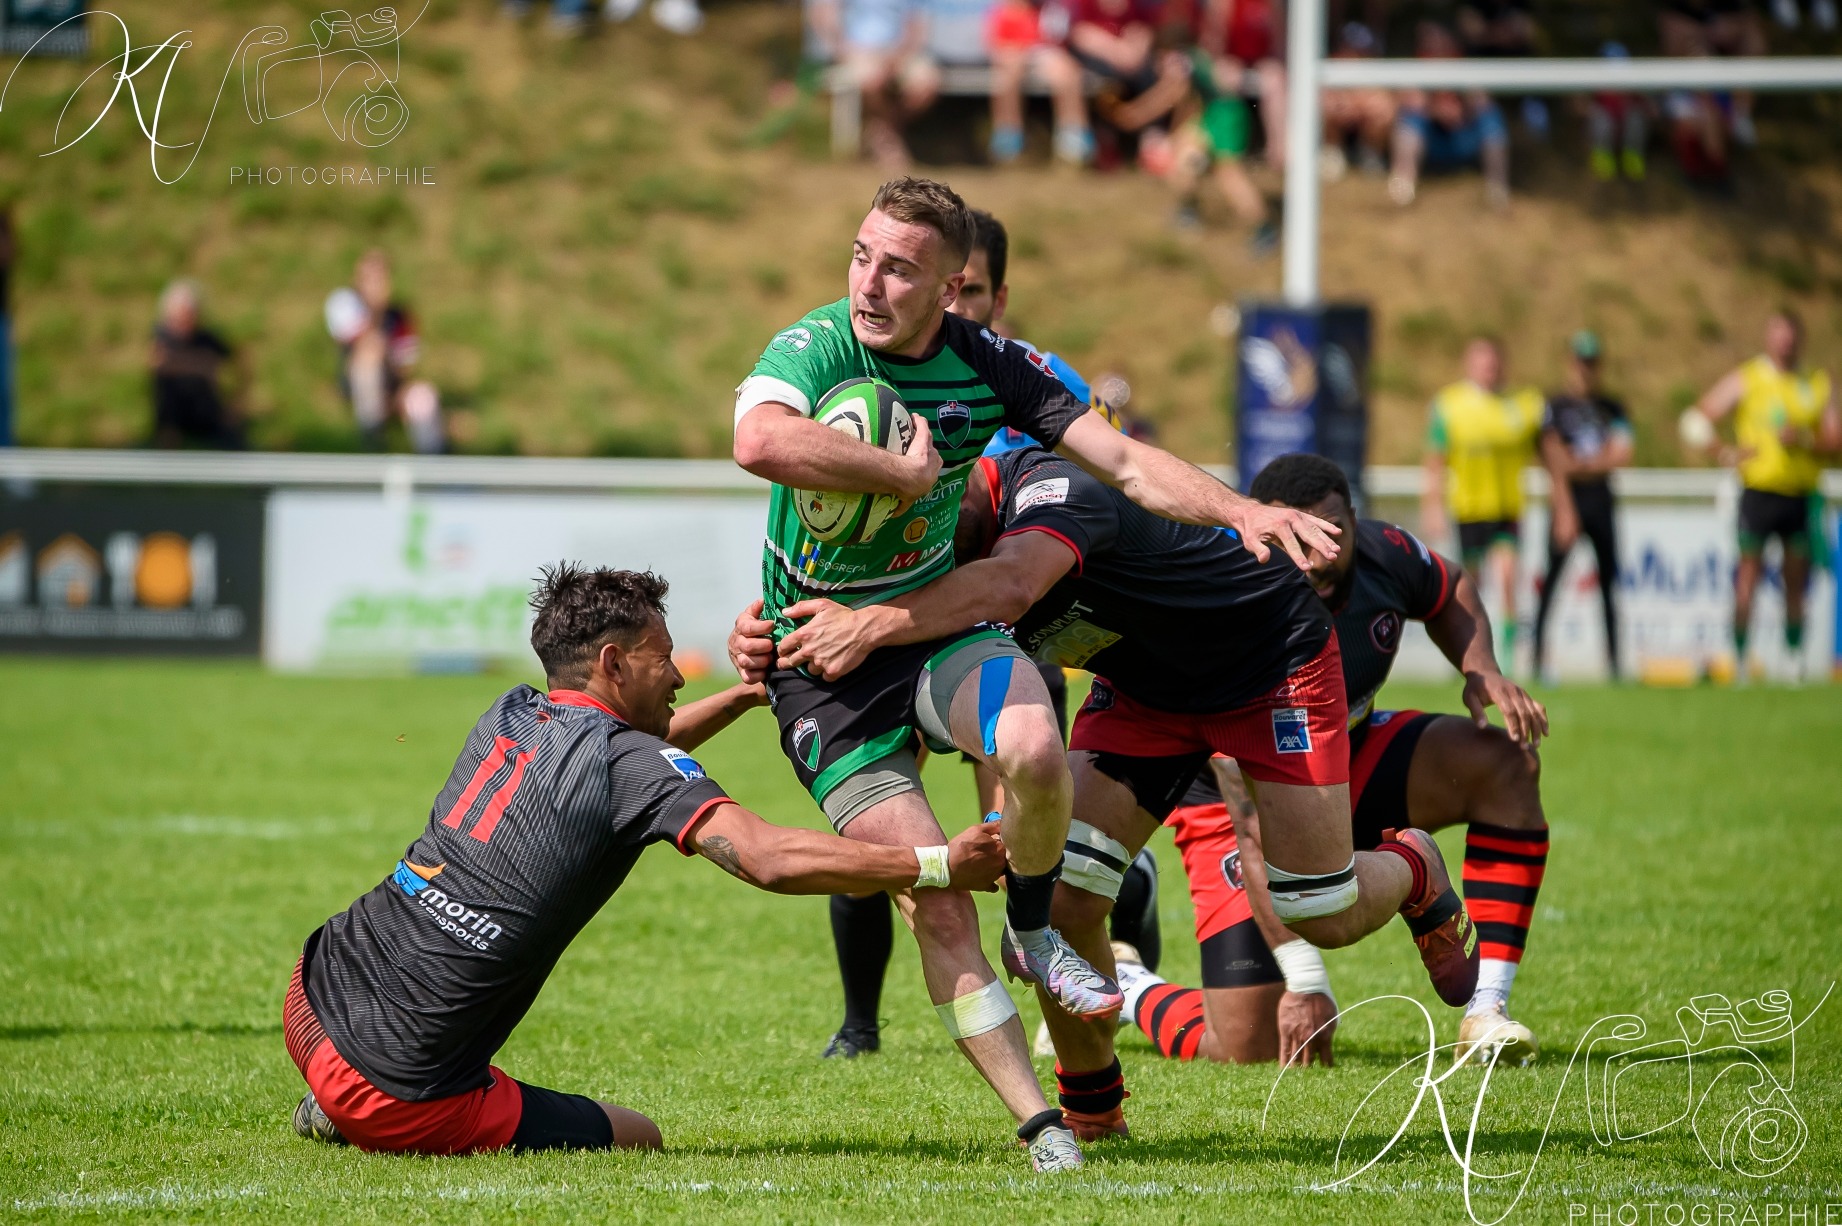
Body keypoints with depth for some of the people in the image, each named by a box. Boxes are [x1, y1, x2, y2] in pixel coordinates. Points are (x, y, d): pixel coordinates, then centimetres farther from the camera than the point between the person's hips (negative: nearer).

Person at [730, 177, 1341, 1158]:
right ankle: (1036, 1121, -1)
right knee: (932, 898, -12)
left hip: (935, 622, 2)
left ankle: (1033, 932, 0)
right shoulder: (812, 349, -18)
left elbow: (1124, 462, -5)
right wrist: (905, 471, -31)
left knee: (1035, 752, -31)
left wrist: (1242, 512, -21)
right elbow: (759, 442, -41)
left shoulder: (988, 365, -6)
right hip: (822, 654, -2)